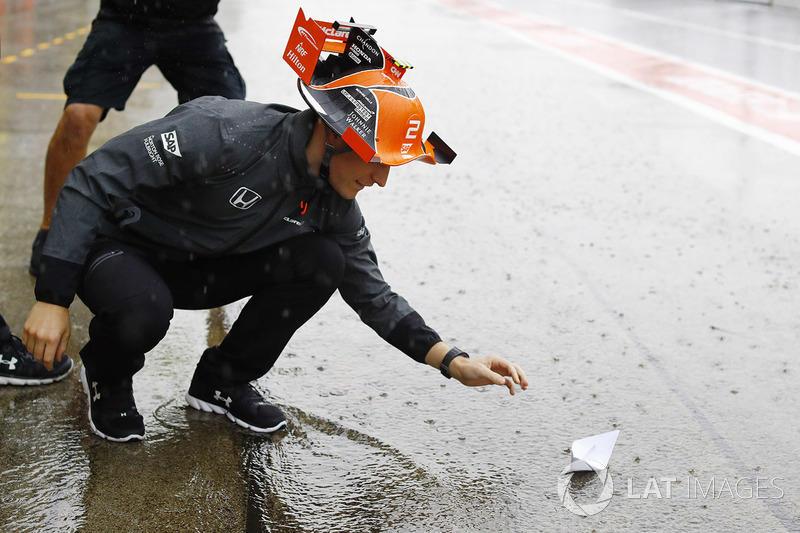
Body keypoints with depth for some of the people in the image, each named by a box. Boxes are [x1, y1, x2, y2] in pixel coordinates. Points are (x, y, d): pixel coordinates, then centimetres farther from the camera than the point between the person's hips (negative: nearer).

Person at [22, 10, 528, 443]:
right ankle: (107, 376, -1)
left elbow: (372, 294, 2)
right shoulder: (226, 133, -32)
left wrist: (455, 362, -9)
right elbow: (94, 182, -28)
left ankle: (223, 380, 3)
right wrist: (53, 300, -31)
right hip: (118, 246, -6)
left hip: (202, 267, 6)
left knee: (323, 262, -15)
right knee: (142, 315, -39)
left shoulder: (334, 206, -9)